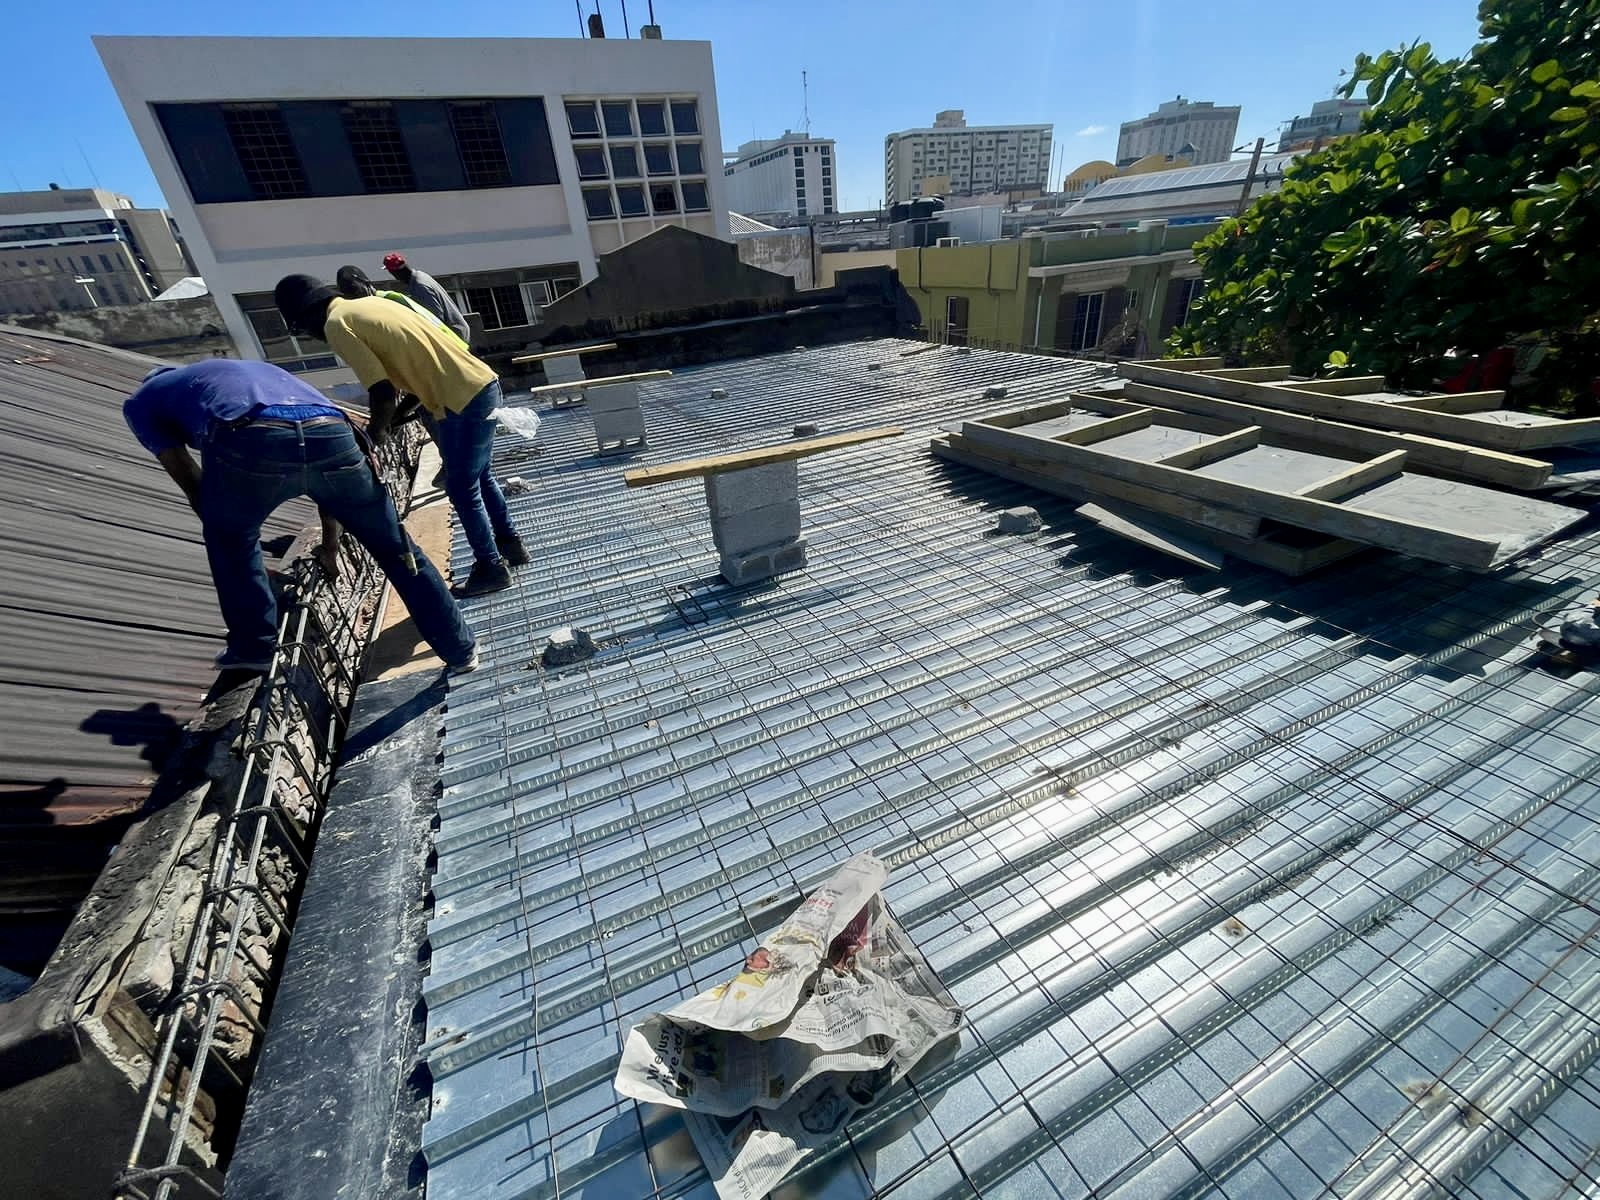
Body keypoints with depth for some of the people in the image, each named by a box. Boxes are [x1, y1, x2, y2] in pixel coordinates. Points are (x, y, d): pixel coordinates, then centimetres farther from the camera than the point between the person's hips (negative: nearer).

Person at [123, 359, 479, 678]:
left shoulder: (143, 401, 35)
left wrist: (247, 556, 40)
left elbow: (194, 486, 29)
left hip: (249, 443, -3)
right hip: (334, 437, 3)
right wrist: (330, 547, 45)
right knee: (396, 550, 18)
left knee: (229, 539, 30)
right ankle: (461, 650, 26)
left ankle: (253, 647, 35)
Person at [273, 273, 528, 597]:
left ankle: (491, 568, 14)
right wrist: (393, 417, 22)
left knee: (462, 490, 4)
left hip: (463, 399, -9)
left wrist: (375, 431, 3)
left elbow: (383, 391, -14)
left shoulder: (336, 324, -6)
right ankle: (511, 544, 33)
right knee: (479, 477, 22)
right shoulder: (369, 302, 20)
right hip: (483, 383, 9)